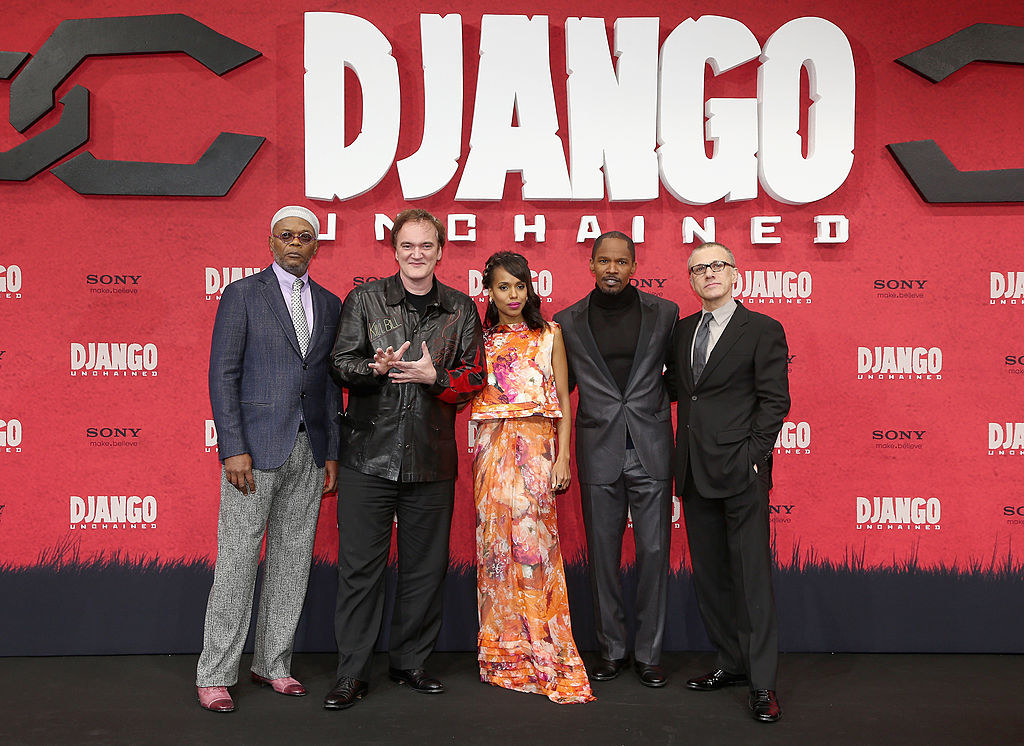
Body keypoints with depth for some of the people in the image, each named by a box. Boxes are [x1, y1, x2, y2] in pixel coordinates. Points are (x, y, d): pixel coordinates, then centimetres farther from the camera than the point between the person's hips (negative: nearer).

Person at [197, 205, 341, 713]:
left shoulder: (329, 304, 13)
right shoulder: (242, 294, -1)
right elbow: (222, 375, -6)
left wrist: (332, 452, 9)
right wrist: (234, 448, -14)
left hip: (309, 450, 5)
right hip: (256, 446, -5)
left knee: (293, 558, 10)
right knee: (238, 560, -1)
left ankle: (273, 662, 23)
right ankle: (215, 675, 11)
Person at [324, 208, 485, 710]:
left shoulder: (460, 309, 8)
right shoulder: (364, 300, 5)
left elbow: (473, 379, 6)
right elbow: (342, 364, 1)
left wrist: (432, 376, -13)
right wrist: (377, 367, -19)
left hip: (431, 457, 2)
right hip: (369, 453, -2)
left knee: (425, 565, 9)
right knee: (359, 565, 1)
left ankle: (410, 661, 26)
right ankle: (352, 673, 13)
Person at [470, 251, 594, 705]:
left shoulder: (549, 335, 8)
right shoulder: (481, 339, 12)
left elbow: (563, 400, 4)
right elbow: (464, 395, 11)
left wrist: (563, 457, -2)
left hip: (537, 446, -2)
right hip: (493, 447, 2)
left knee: (532, 541, -8)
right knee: (495, 541, 1)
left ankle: (539, 654, 2)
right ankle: (504, 653, 12)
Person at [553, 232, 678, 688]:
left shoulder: (664, 313, 4)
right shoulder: (568, 322, 6)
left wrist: (657, 402, 4)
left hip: (651, 449, 0)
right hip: (598, 452, 1)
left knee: (653, 551, 2)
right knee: (602, 554, 7)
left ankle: (649, 653, 17)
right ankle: (612, 650, 22)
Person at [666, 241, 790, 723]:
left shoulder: (762, 329, -2)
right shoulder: (682, 330, 15)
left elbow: (775, 399, -6)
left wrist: (753, 455, -13)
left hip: (740, 467, -6)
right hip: (694, 468, 6)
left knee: (753, 574, -2)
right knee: (709, 572, 12)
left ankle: (762, 683, 5)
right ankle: (731, 663, 25)